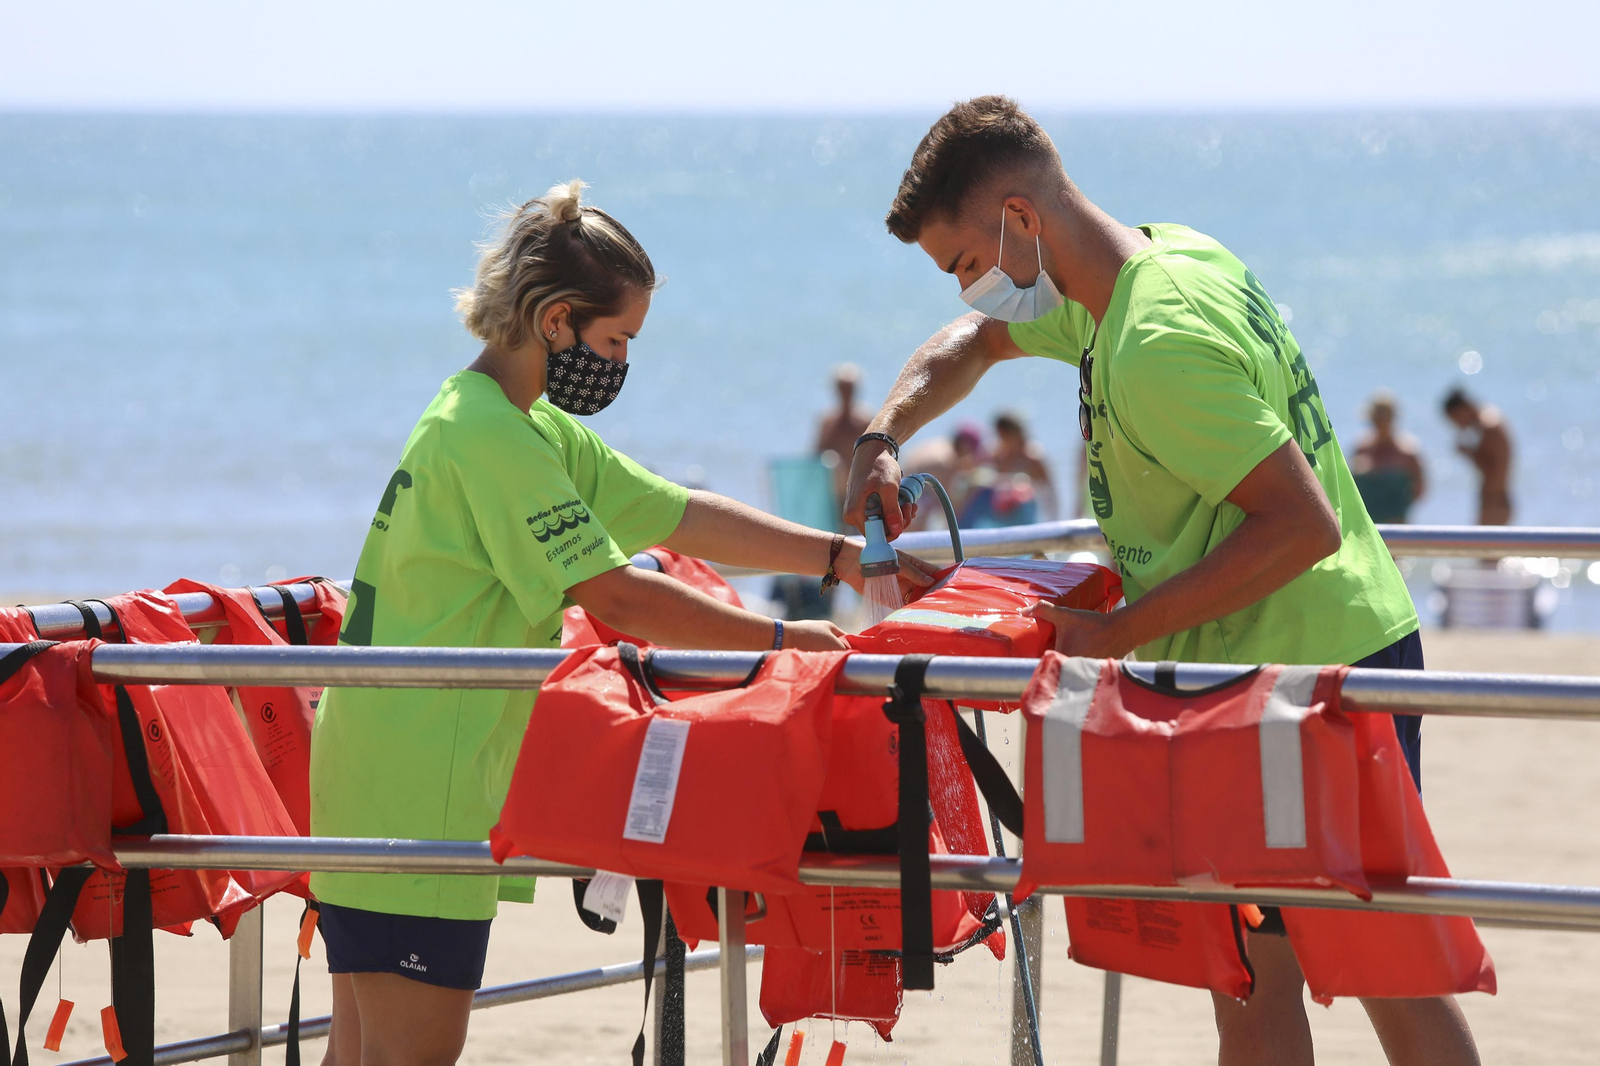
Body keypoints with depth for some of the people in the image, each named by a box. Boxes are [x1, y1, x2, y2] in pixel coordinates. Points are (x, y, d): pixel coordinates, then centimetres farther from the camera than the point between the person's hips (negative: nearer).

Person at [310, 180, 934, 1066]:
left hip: (374, 789, 11)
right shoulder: (492, 437, -16)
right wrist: (778, 641, -12)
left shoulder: (537, 430, 17)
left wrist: (842, 558, 13)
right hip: (418, 794, -11)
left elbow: (679, 517, 18)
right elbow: (616, 597, -19)